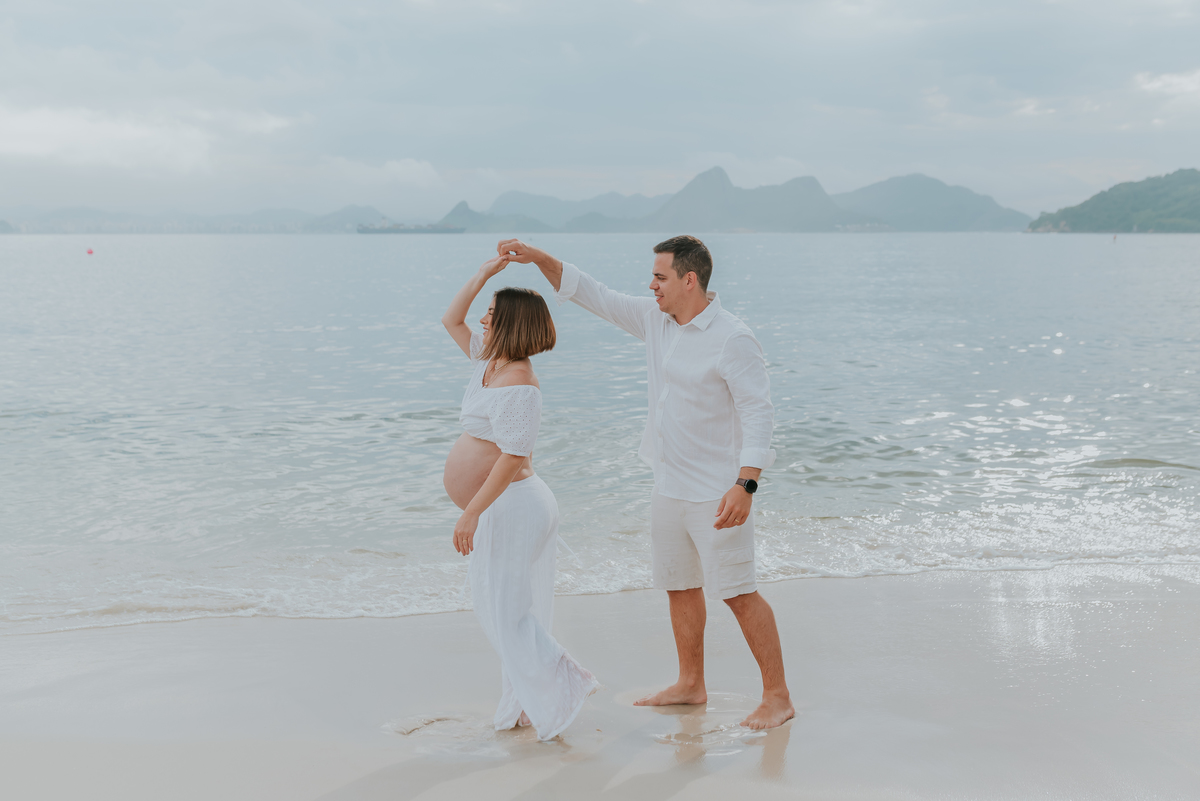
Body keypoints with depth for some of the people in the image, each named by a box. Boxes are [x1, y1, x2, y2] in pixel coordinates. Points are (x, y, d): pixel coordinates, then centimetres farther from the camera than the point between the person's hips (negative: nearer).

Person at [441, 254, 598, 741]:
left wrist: (471, 513, -28)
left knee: (508, 612, -7)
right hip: (502, 507, 10)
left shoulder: (519, 386, -20)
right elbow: (451, 320, 20)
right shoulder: (491, 362, 8)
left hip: (512, 505, -10)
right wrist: (486, 271, 13)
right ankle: (526, 704, 20)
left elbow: (511, 458, -26)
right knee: (501, 610, 13)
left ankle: (563, 689, 0)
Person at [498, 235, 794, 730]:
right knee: (679, 584, 17)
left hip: (717, 492, -8)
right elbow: (594, 296, 9)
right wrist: (539, 258, -1)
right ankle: (691, 685, 32)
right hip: (670, 485, 8)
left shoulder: (732, 339, -19)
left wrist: (745, 485, -29)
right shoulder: (654, 319, 4)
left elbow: (758, 413, -21)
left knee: (736, 592, -5)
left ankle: (777, 698, 5)